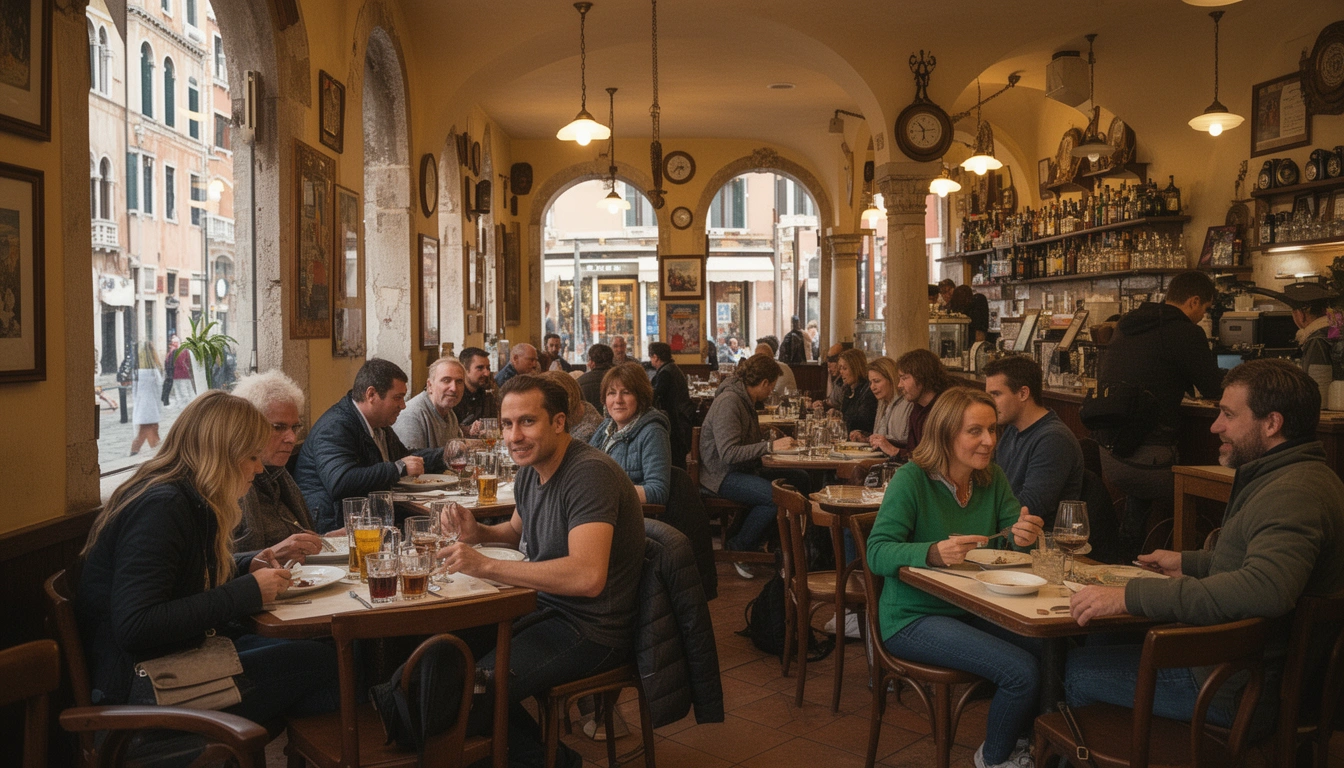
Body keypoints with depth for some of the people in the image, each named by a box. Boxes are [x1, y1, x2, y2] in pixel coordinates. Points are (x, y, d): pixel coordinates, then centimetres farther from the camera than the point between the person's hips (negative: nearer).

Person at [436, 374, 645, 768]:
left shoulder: (589, 473, -25)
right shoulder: (529, 470, 5)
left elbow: (587, 577, -38)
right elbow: (519, 530, 26)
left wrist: (486, 566, -35)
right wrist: (479, 533, 3)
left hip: (589, 629, -10)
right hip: (545, 606, 10)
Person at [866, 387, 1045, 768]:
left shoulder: (991, 477, 4)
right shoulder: (912, 479, -16)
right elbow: (877, 553, -22)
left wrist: (1022, 535, -19)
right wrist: (933, 553, -40)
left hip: (972, 610, 7)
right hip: (913, 618, -6)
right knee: (1021, 670, -20)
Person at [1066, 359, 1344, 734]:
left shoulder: (1291, 494, -27)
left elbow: (1263, 590, -44)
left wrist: (1131, 595, -42)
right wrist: (1189, 563, 23)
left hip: (1241, 690, -11)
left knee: (1077, 669, -1)